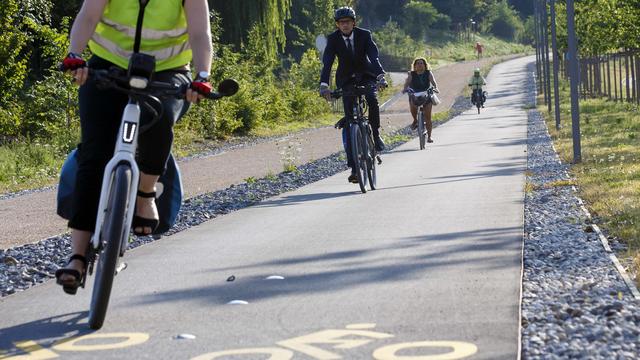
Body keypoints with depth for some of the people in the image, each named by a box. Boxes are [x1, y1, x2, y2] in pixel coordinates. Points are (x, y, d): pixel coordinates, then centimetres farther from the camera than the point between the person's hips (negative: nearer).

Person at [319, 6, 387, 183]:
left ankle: (375, 134, -7)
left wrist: (381, 76, -41)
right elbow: (327, 62, -21)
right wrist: (324, 85, -36)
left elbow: (374, 57, -24)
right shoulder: (333, 39, -12)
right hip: (346, 80, 0)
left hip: (367, 76, 0)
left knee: (372, 100, -33)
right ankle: (354, 167, -8)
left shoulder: (364, 35, -13)